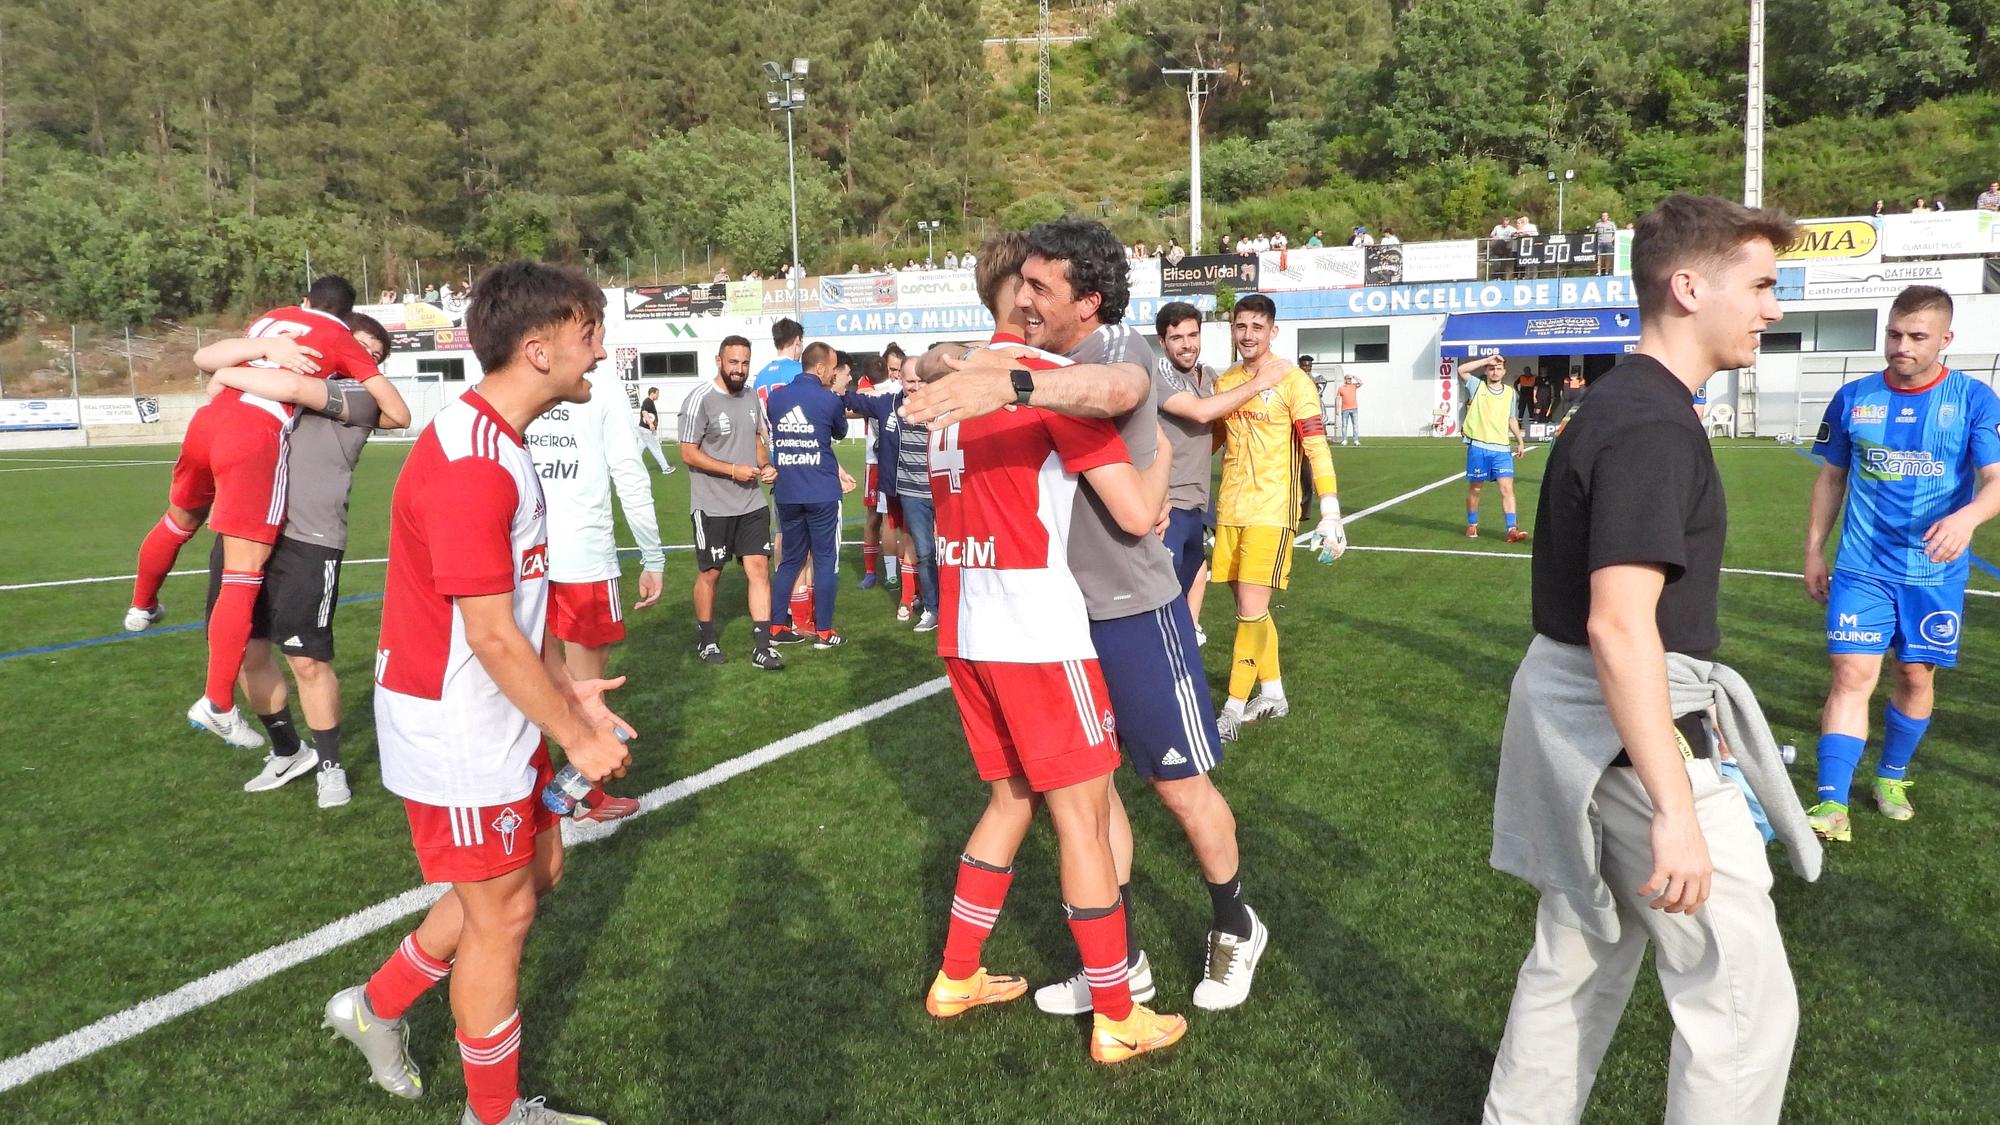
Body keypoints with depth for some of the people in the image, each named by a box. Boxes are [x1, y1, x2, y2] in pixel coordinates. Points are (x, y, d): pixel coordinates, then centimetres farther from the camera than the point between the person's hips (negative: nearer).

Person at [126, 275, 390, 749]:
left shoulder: (269, 317, 26)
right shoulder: (341, 339, 10)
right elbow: (397, 411, 5)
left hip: (209, 417, 7)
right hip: (256, 436, -7)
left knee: (180, 520, 34)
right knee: (244, 574, -6)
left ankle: (141, 607, 57)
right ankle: (217, 705, -8)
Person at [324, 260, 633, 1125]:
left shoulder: (501, 445, 6)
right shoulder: (468, 464, -27)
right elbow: (492, 636, -25)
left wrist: (564, 687, 10)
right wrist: (578, 736, -16)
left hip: (499, 720, 10)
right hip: (457, 732, -10)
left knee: (536, 869, 21)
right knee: (503, 914, 6)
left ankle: (377, 1007, 38)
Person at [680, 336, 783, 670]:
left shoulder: (751, 397, 8)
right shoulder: (700, 399, -13)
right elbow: (688, 454, -13)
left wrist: (766, 465, 0)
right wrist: (733, 470, -18)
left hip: (752, 504, 5)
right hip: (713, 506, -5)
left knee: (759, 569, 0)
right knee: (709, 574, 8)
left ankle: (762, 647, 3)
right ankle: (706, 640, 26)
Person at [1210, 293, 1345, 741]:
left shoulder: (1293, 382, -7)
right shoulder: (1224, 382, 10)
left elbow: (1318, 451, -11)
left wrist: (1330, 514, -18)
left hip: (1271, 512, -6)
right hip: (1229, 511, 6)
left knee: (1252, 611, -9)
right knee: (1249, 609, 11)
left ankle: (1234, 710, 0)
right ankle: (1272, 695, 26)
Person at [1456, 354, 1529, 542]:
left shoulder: (1510, 392, 12)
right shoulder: (1478, 386, 3)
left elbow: (1511, 419, 21)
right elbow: (1461, 370, -11)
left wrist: (1520, 441, 16)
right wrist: (1487, 360, -11)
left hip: (1502, 449, 2)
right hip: (1478, 447, -2)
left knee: (1507, 487, -8)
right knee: (1474, 488, 7)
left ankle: (1512, 529, -10)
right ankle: (1472, 525, 23)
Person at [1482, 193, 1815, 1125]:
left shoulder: (1618, 403, 12)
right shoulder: (1653, 425, -20)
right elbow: (1620, 627, -28)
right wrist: (1675, 808, -27)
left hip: (1574, 705, 10)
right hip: (1631, 722, -10)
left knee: (1578, 956, 20)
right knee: (1745, 995, 3)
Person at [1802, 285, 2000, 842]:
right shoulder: (1853, 398, 2)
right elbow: (1831, 478, 11)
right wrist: (1814, 551, 10)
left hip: (1935, 571, 0)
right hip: (1863, 567, 0)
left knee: (1916, 676, 10)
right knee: (1852, 675, -9)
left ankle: (1892, 778, 32)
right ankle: (1832, 806, -10)